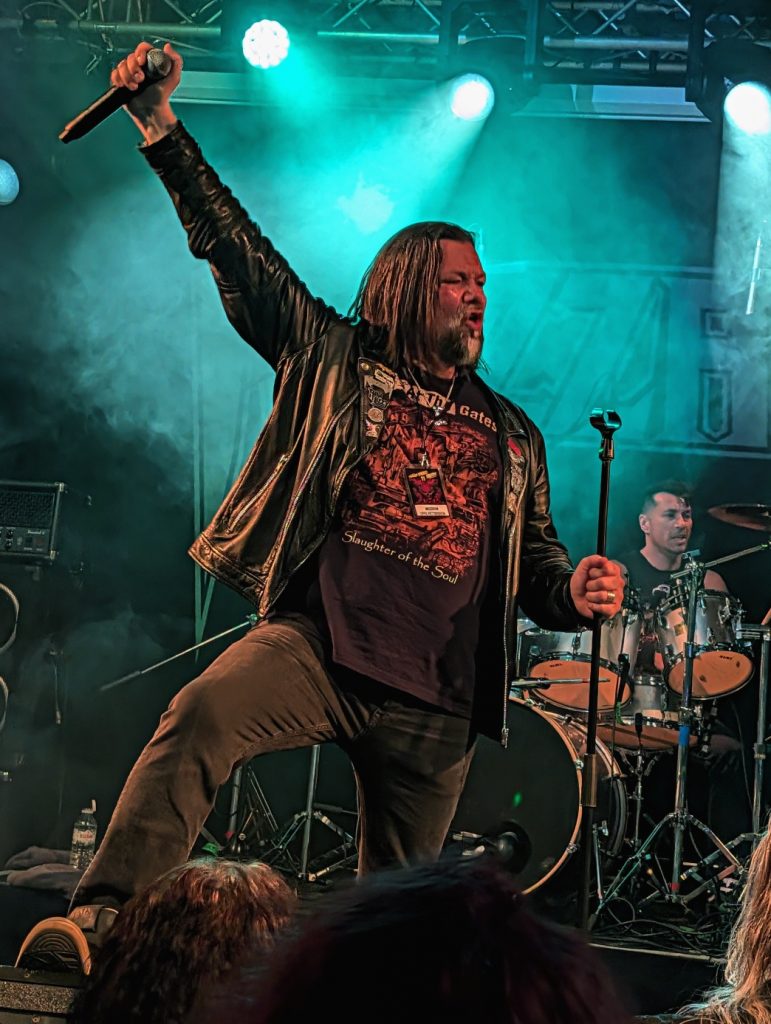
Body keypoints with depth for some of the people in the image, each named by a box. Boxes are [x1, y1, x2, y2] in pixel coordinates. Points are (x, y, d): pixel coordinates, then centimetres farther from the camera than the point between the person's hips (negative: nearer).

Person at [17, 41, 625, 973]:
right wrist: (164, 134, -7)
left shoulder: (511, 436, 18)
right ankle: (102, 915, -38)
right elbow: (240, 255, 2)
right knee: (200, 717, -33)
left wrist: (574, 592, -3)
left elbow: (536, 559, 22)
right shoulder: (334, 363, 9)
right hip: (316, 643, -3)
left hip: (436, 700, 3)